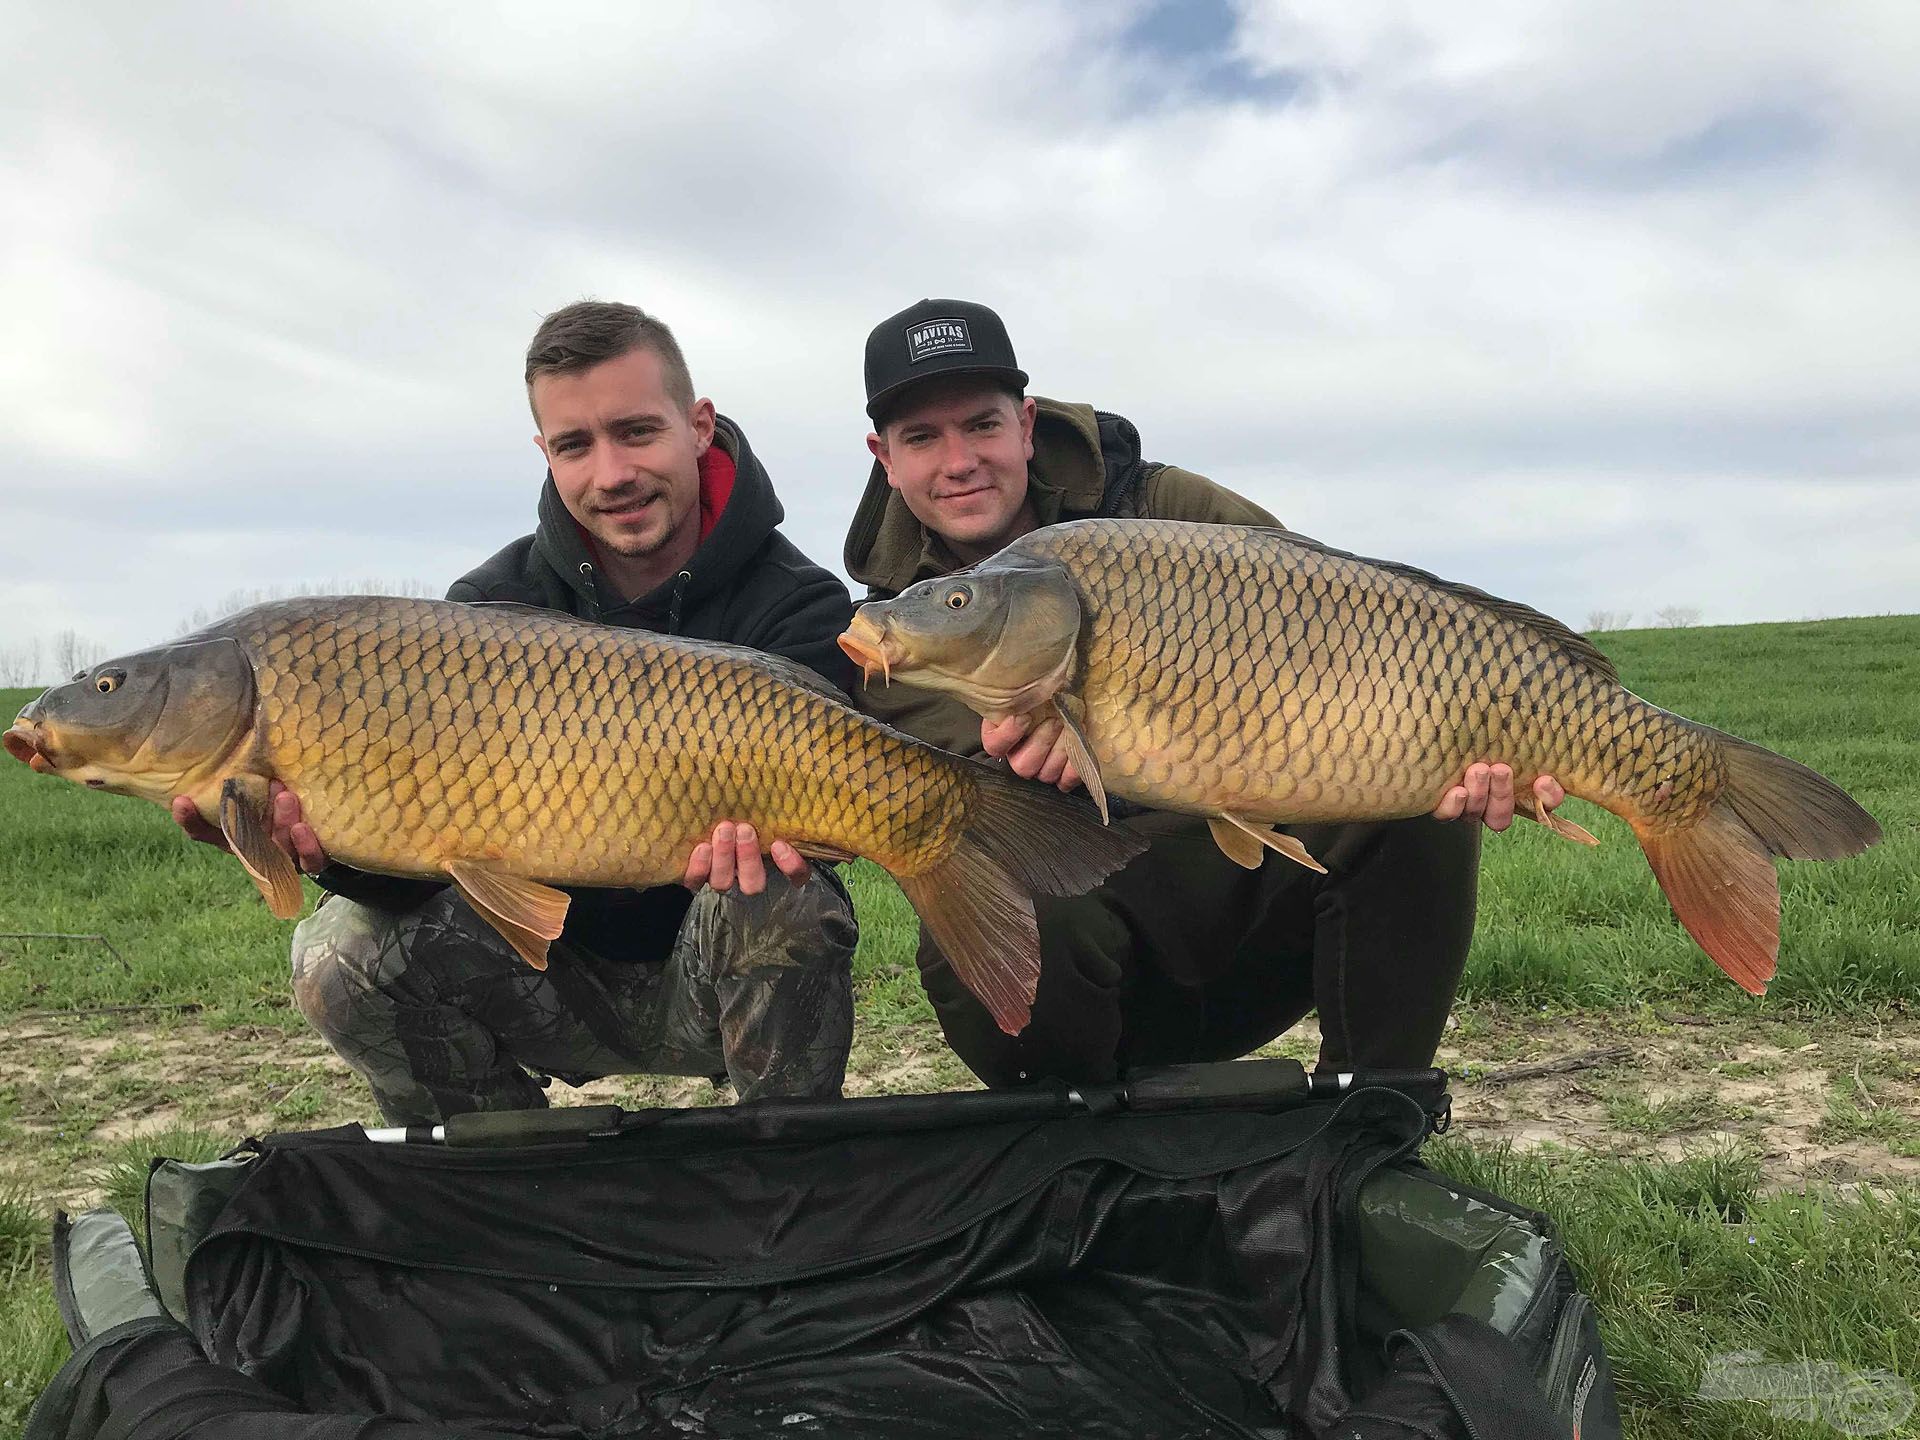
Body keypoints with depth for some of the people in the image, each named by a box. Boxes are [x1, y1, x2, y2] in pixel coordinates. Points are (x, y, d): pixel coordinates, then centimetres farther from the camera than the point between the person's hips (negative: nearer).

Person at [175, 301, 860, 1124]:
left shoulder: (799, 607, -13)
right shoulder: (491, 609, -5)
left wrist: (759, 836, -51)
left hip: (725, 988, -3)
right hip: (562, 983, 3)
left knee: (782, 904, -35)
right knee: (344, 950, -17)